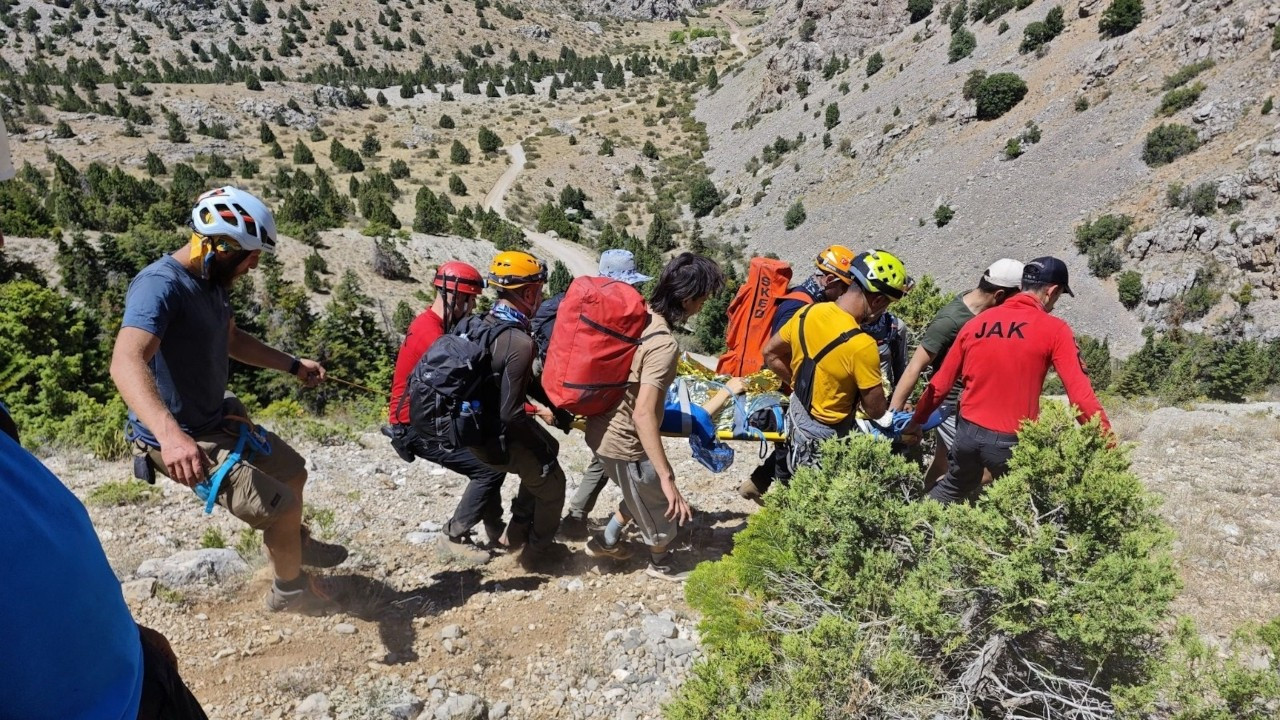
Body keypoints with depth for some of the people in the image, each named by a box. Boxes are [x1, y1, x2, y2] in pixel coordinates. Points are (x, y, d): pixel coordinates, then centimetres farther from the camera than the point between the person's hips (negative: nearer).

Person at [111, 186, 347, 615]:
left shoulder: (213, 281, 2)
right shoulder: (161, 285, -27)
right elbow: (126, 362, -43)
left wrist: (293, 366, 20)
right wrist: (171, 435, -57)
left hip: (217, 419, 9)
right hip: (182, 440, -9)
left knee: (292, 472, 21)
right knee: (281, 507, -10)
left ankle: (296, 544, 49)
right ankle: (290, 590, 17)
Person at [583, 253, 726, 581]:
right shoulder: (664, 344, -29)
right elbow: (643, 415, -34)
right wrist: (667, 478, -32)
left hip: (603, 429, 8)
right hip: (624, 443, -8)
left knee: (645, 492, 31)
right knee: (662, 508, 17)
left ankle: (606, 541, 45)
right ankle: (662, 565, 41)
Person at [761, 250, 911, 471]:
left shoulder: (808, 312, -8)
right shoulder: (862, 346, -29)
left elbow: (770, 354, 6)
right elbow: (876, 410, -18)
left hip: (795, 419, 7)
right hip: (824, 441, -7)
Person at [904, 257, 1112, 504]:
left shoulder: (976, 323, 5)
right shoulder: (1054, 330, -8)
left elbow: (941, 384, 10)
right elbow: (1080, 392, -13)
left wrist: (916, 422, 21)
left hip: (967, 432, 5)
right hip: (1011, 442, -5)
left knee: (952, 490, 30)